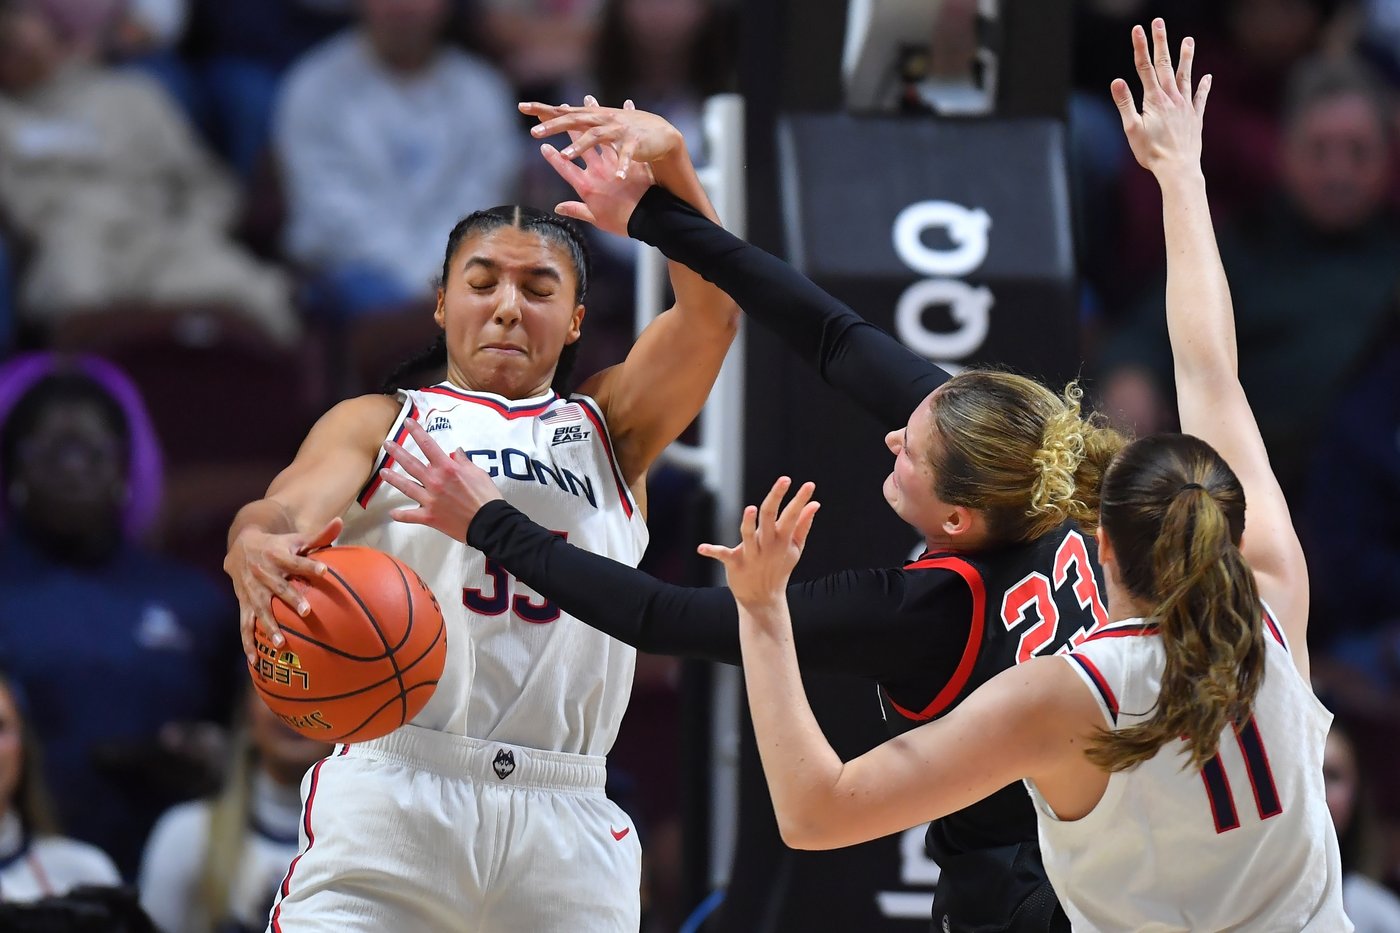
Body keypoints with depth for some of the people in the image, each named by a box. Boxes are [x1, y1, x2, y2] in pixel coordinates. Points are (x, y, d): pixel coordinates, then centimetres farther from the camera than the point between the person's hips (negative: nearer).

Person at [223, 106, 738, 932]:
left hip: (567, 826, 2)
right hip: (391, 794, -2)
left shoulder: (609, 427, 23)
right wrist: (257, 546, -29)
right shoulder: (378, 424, 18)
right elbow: (290, 507, -3)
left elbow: (712, 312, 7)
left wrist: (669, 166, -10)